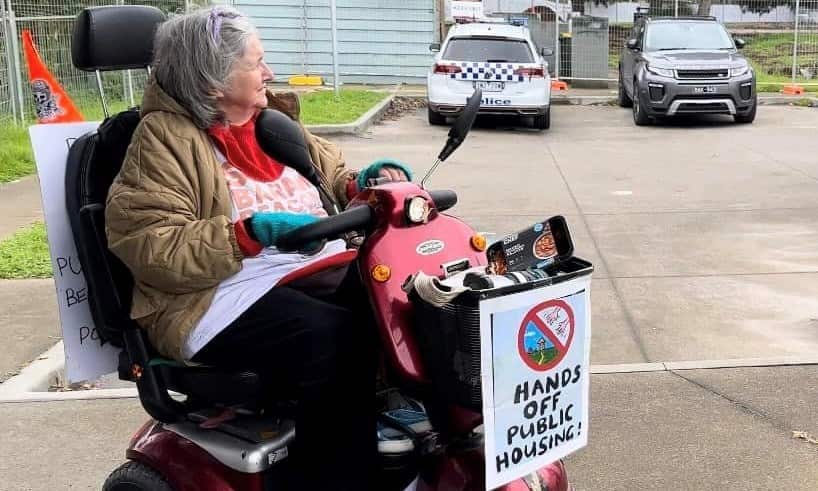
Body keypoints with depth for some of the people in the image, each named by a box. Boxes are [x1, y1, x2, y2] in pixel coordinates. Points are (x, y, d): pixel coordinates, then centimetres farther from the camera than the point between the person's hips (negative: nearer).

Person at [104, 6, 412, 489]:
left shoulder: (271, 120, 17)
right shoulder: (165, 139, -5)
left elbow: (330, 172, 30)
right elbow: (151, 247, -15)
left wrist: (361, 183, 6)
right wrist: (250, 233, -25)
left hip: (323, 271, 7)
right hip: (231, 297, -7)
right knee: (338, 342, -33)